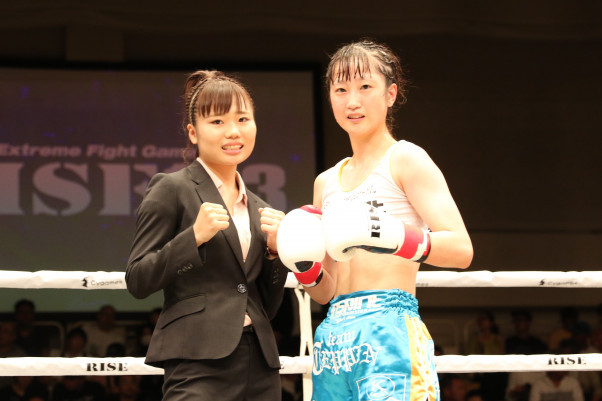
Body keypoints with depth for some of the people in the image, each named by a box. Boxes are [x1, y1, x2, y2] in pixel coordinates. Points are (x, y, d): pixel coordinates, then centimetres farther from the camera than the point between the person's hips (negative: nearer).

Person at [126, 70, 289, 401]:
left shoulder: (257, 208, 20)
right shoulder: (171, 189, 2)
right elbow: (137, 281, -4)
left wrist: (275, 250, 5)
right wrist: (195, 236, -13)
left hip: (259, 368, 6)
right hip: (199, 362, -6)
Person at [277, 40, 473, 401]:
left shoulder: (405, 159, 1)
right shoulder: (326, 182, 20)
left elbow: (461, 249, -10)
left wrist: (394, 238, -25)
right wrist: (305, 268, 0)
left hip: (388, 334, -6)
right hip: (334, 340, 6)